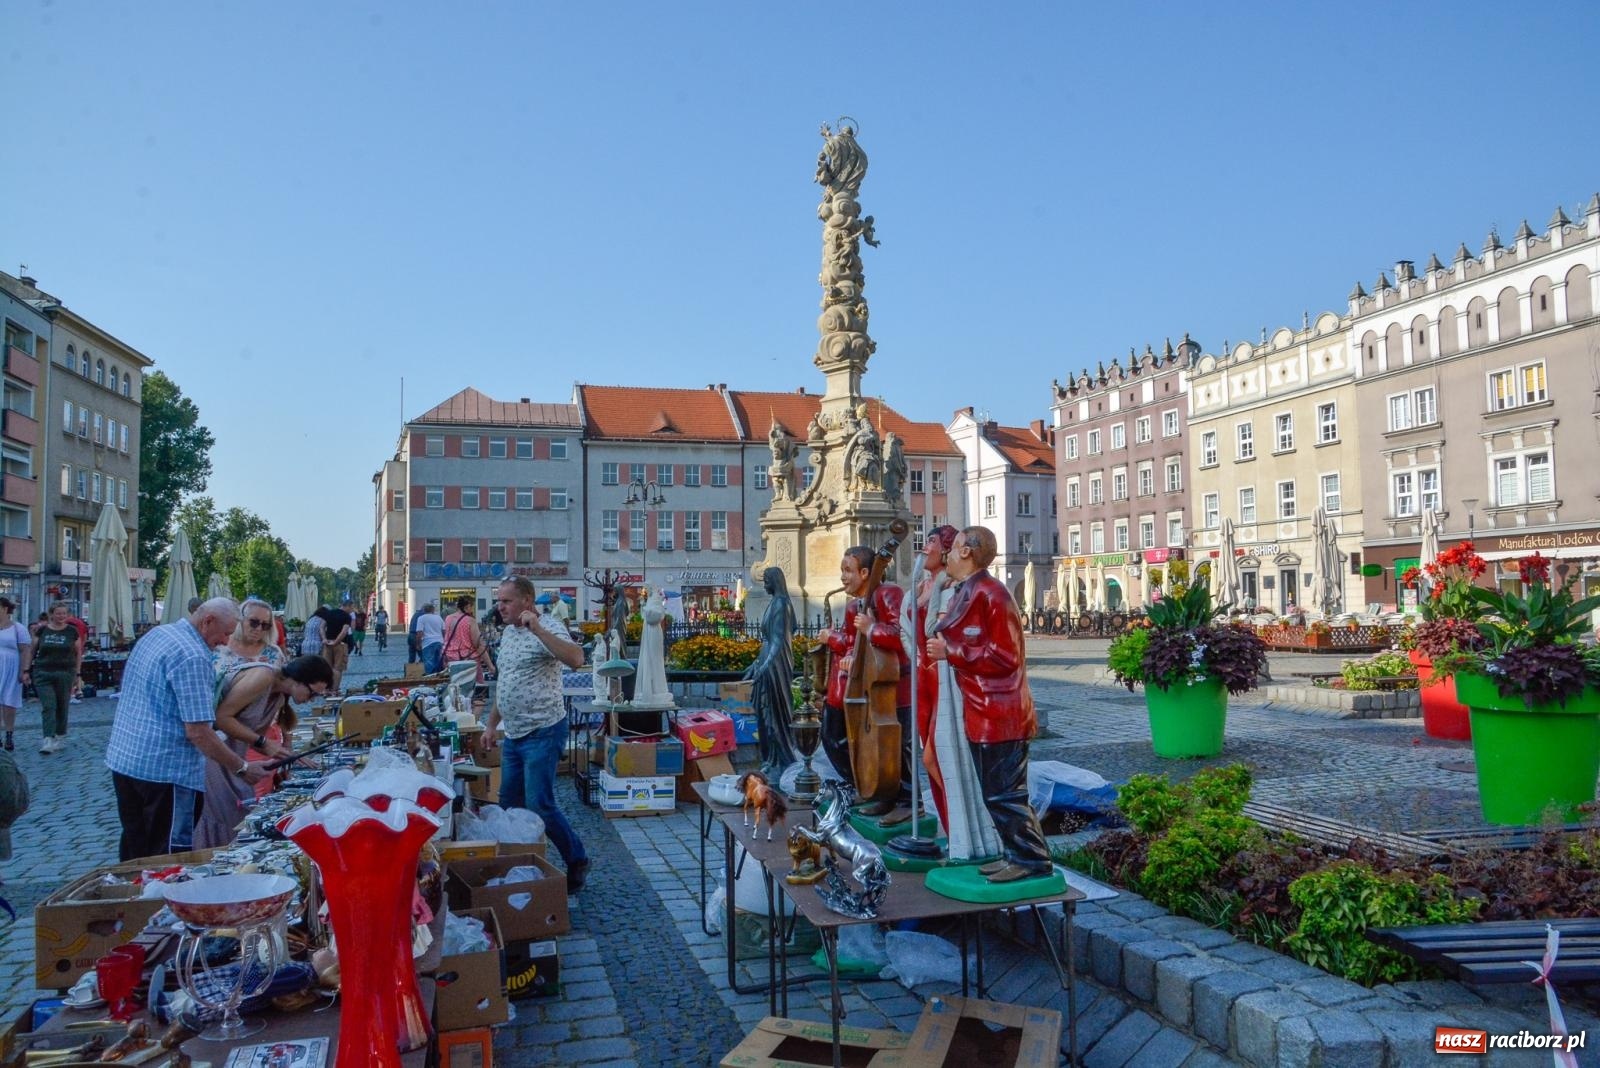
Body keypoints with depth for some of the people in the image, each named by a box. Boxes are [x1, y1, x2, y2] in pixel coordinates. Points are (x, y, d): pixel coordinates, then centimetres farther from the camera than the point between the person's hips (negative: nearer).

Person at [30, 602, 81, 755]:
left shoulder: (72, 631, 2)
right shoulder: (42, 630, 4)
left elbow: (78, 654, 7)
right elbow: (32, 651, 11)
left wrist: (78, 675, 5)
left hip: (65, 674, 0)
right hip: (43, 674, 0)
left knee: (62, 707, 7)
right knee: (48, 707, -7)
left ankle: (60, 737, 22)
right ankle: (49, 740, -10)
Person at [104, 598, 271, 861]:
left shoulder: (157, 633, 8)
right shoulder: (193, 657, -20)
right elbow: (198, 732, -23)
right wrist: (243, 768, -16)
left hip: (122, 758, 9)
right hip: (164, 769, -9)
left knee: (134, 852, 18)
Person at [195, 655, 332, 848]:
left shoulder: (279, 697, 8)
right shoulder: (262, 677, -20)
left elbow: (253, 736, 9)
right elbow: (221, 717, -22)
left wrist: (291, 756, -3)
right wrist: (263, 743, -22)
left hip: (227, 747, 9)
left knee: (240, 810, 7)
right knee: (220, 811, -6)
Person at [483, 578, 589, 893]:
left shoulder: (548, 628, -13)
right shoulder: (508, 633, 14)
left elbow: (576, 659, -32)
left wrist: (538, 630, -35)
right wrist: (492, 724, 22)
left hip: (542, 733, -9)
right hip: (513, 734, 9)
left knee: (539, 806, -9)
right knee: (509, 804, 14)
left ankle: (577, 861, 9)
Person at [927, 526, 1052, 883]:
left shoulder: (991, 594, -17)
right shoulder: (966, 593, 13)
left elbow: (1003, 656, -20)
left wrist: (950, 651, -18)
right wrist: (944, 637, 7)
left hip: (999, 715, -10)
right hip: (982, 713, 10)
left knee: (1005, 793, -3)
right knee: (995, 793, 16)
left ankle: (1033, 860, 7)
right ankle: (1016, 854, 25)